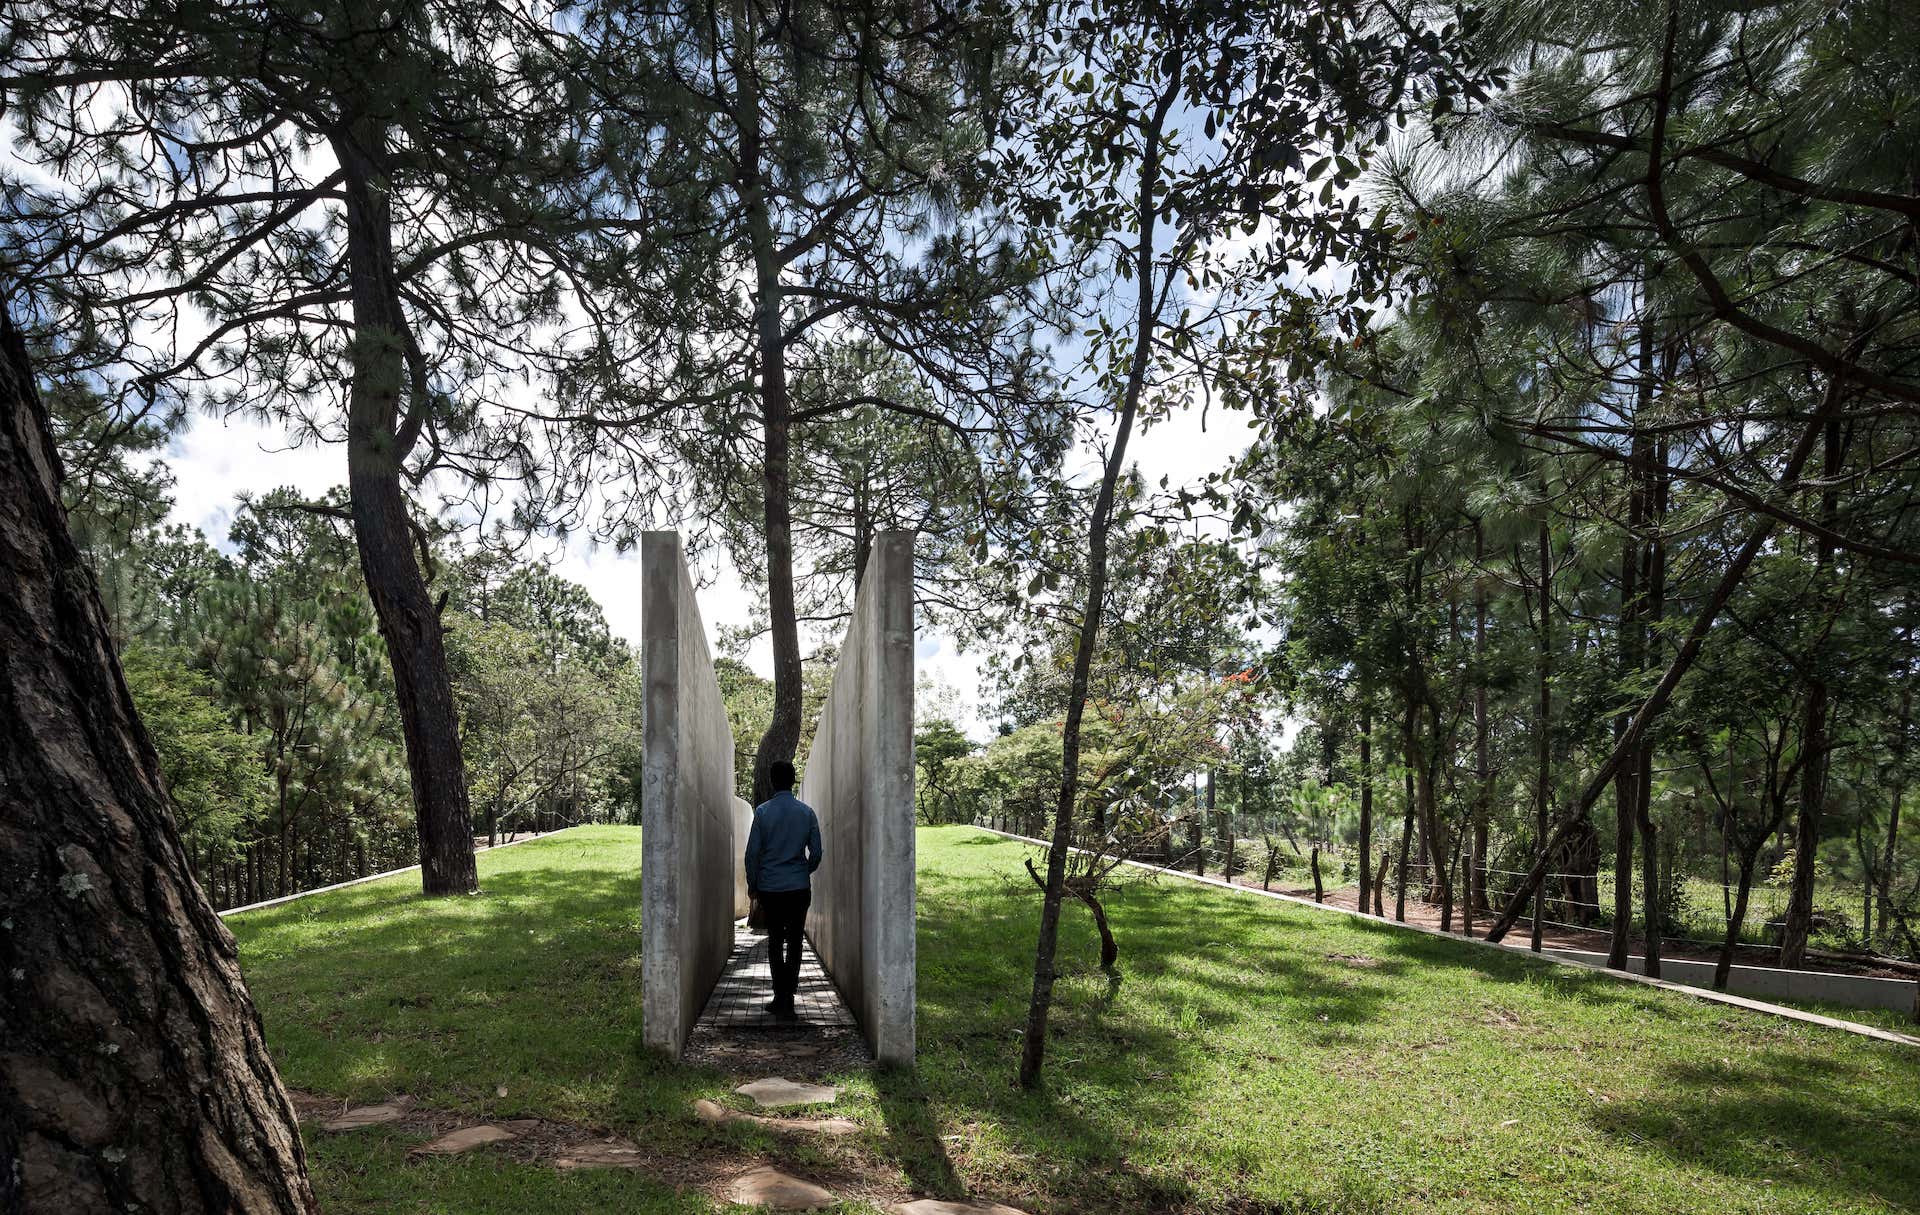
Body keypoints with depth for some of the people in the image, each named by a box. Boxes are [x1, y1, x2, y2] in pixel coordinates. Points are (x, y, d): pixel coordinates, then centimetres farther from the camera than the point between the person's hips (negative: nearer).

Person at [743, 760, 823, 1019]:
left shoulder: (762, 811, -6)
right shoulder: (807, 812, -1)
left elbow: (752, 852, -5)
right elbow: (816, 852, 2)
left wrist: (752, 884, 7)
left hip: (770, 888, -1)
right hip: (800, 888, 1)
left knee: (775, 942, 9)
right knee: (794, 943, 7)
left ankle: (781, 999, 6)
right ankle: (787, 999, 4)